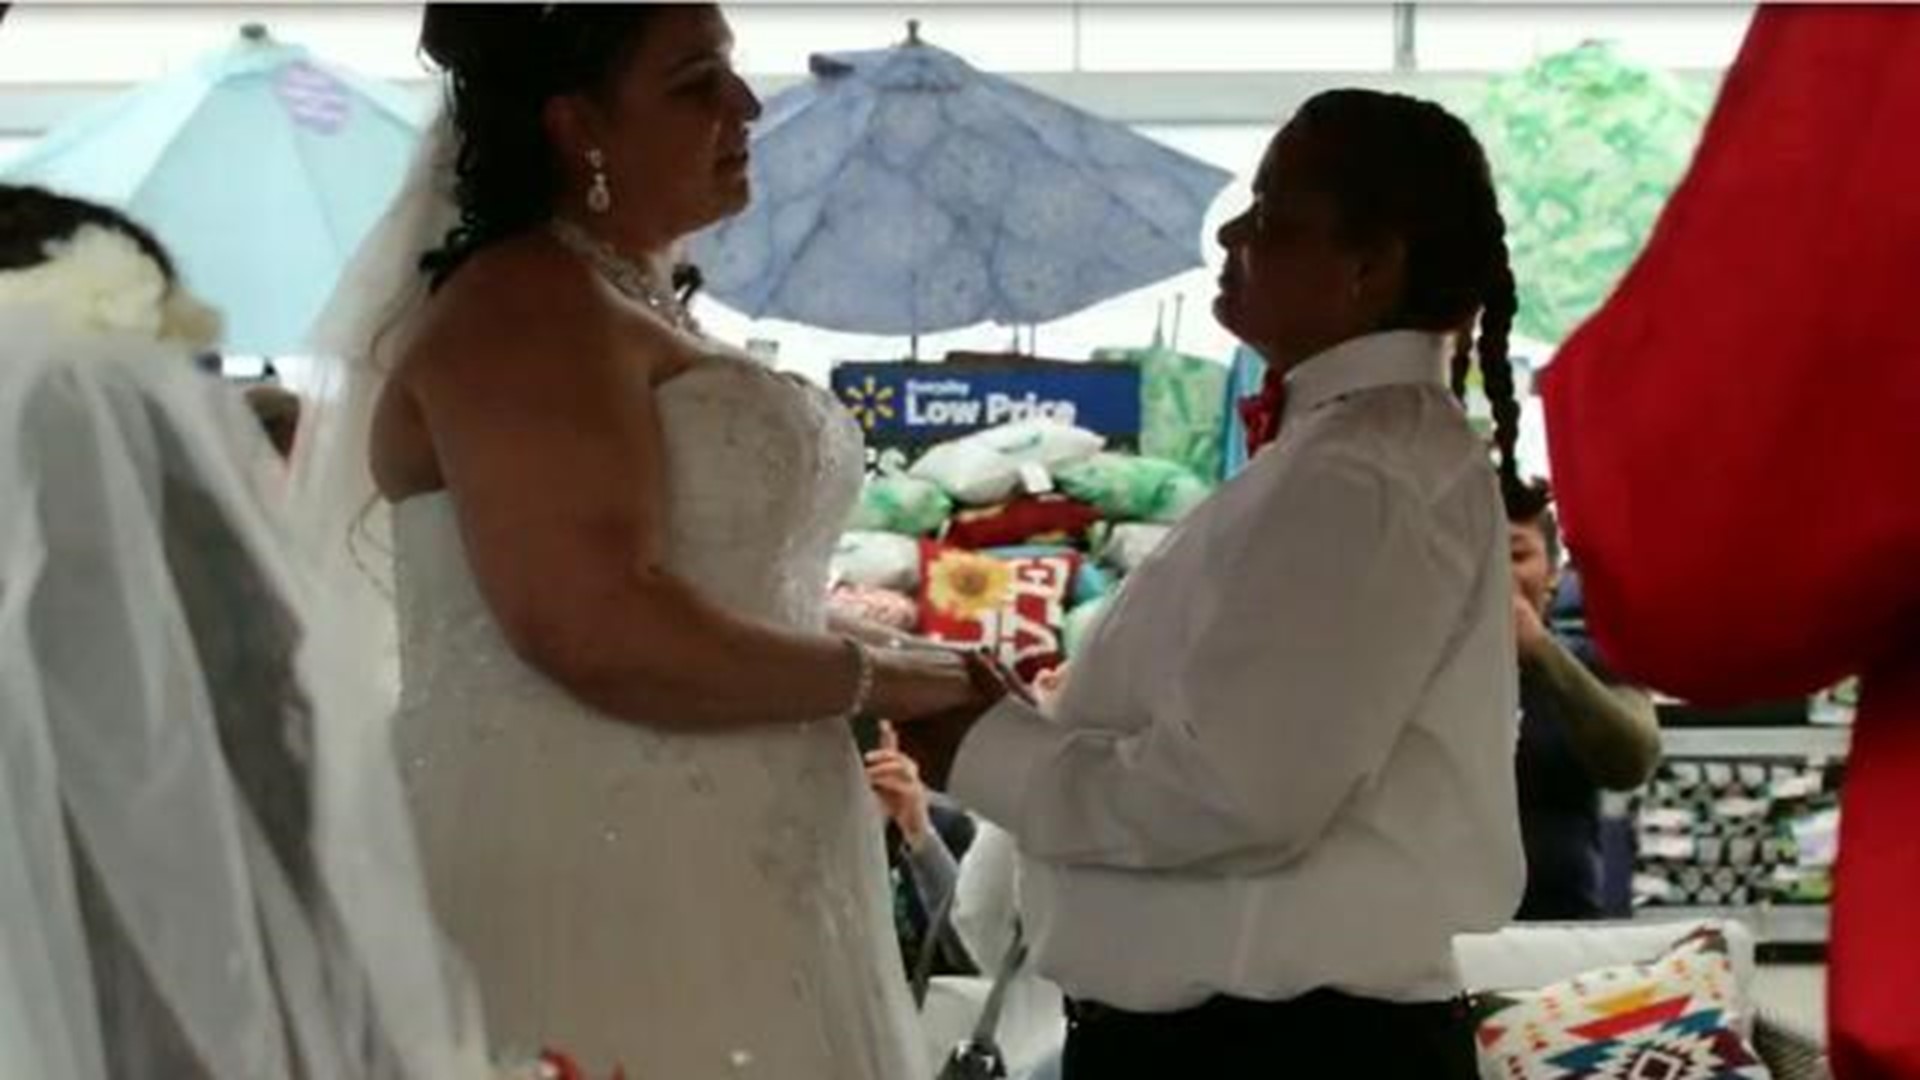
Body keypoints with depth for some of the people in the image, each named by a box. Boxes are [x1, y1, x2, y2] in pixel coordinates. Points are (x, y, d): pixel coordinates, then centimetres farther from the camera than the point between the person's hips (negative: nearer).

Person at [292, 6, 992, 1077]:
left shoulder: (642, 311, 17)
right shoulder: (527, 310, -12)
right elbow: (597, 631, -23)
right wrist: (879, 676, -12)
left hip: (707, 872, 9)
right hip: (583, 874, -9)